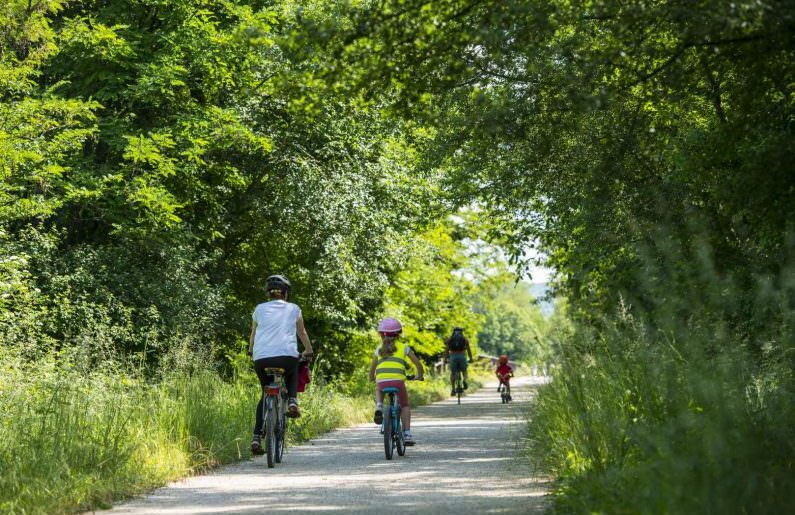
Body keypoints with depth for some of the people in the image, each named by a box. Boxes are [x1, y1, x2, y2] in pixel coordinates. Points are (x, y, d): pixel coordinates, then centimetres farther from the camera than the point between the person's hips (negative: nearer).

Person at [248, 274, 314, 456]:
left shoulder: (259, 309, 18)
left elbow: (253, 334, 29)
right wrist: (308, 351, 44)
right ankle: (292, 401, 5)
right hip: (287, 356, -1)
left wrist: (251, 351, 48)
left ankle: (257, 438, 8)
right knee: (292, 375, 34)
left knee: (266, 395, 20)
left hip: (261, 358, 1)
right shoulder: (293, 309, 16)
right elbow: (302, 333, 28)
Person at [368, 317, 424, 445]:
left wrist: (372, 378, 46)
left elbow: (372, 367, 26)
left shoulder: (380, 348, 20)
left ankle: (379, 407, 10)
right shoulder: (403, 347, 16)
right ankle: (407, 434, 9)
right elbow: (417, 363, 15)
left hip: (381, 381, 2)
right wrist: (420, 375, 32)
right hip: (398, 381, -1)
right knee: (405, 406, 21)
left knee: (378, 390, 39)